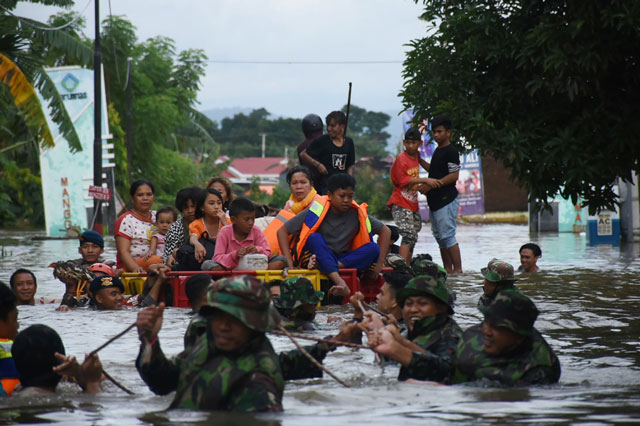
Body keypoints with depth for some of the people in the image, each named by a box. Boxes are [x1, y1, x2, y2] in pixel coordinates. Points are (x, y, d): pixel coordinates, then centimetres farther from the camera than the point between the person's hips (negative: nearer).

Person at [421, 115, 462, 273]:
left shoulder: (451, 151, -11)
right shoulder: (438, 150, 18)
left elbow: (454, 175, -18)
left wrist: (434, 183, -21)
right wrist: (419, 160, 23)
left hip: (446, 200, -10)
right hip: (435, 201, 10)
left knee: (447, 236, -12)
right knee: (439, 237, 11)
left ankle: (458, 269, -11)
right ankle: (447, 269, 16)